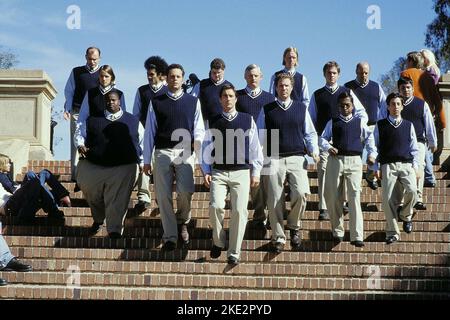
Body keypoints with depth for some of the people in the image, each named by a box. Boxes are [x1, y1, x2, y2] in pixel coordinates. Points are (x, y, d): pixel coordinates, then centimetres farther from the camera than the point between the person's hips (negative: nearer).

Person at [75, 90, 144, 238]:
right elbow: (80, 133, 18)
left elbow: (142, 142, 17)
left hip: (124, 167, -2)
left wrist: (142, 162, 8)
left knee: (117, 201, -8)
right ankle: (98, 219, 23)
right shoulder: (93, 120, 15)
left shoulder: (133, 121, 14)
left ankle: (114, 230, 1)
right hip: (93, 166, 2)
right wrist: (80, 145, -4)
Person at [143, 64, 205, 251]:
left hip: (185, 152, -1)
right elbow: (149, 132, 10)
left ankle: (182, 222, 15)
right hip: (162, 153, 1)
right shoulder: (156, 103, 11)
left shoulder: (193, 102, 12)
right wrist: (147, 160, 8)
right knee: (163, 196, -2)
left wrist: (198, 141, -13)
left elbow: (199, 129, 11)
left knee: (185, 192, -16)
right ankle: (170, 238, 6)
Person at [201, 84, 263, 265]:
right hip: (219, 172, 0)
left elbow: (255, 147, 8)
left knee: (239, 210, -10)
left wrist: (256, 172, 5)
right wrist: (206, 171, 5)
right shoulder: (213, 122, 9)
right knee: (216, 206, -18)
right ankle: (218, 242, 7)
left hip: (242, 172, 0)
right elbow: (206, 147, 13)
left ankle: (234, 253, 0)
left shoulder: (247, 120, 7)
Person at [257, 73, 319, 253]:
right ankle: (278, 237, 10)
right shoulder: (267, 110, 10)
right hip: (275, 159, 0)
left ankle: (294, 227, 5)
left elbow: (310, 133, 17)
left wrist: (314, 151, 3)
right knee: (275, 200, -3)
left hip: (297, 158, 0)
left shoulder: (301, 108, 13)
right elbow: (260, 135, 10)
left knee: (301, 193, -19)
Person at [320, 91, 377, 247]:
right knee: (333, 196, 3)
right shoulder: (332, 123, 14)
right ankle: (337, 231, 18)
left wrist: (372, 154, 7)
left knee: (354, 196, -10)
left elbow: (369, 137, 20)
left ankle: (357, 236, -13)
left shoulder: (359, 123, 15)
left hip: (354, 161, -1)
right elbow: (322, 138, 10)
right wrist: (328, 147, -11)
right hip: (335, 160, 1)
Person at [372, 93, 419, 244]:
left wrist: (415, 166, 5)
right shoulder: (380, 125, 9)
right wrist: (376, 168, 3)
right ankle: (392, 233, 2)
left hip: (406, 165, 1)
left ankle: (405, 215, 7)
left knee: (412, 190, -23)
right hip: (388, 165, -1)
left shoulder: (409, 125, 14)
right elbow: (375, 147, 10)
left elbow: (414, 148, 15)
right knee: (388, 199, -9)